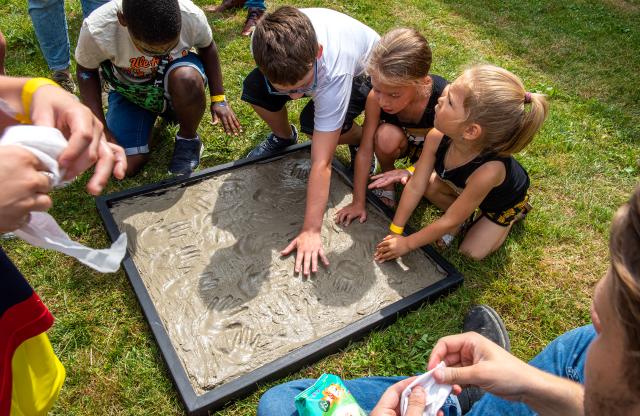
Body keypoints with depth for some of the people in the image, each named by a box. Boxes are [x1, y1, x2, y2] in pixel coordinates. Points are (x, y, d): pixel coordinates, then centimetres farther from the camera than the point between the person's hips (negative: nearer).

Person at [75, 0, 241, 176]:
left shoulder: (191, 16, -29)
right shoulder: (96, 29, -31)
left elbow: (207, 47, -5)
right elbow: (86, 71, -10)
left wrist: (219, 99, -10)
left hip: (174, 83, 0)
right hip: (130, 94, 1)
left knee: (188, 79, -37)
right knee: (125, 166, -14)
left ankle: (188, 140, -7)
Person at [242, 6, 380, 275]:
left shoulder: (334, 72, -46)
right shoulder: (267, 39, -35)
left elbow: (321, 163, -44)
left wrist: (311, 231, -43)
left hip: (362, 70, -4)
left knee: (313, 123, -33)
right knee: (254, 90, -20)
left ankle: (361, 140, 1)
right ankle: (284, 137, 12)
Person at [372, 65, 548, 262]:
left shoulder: (488, 170, -47)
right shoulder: (437, 137, -33)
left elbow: (450, 221, -33)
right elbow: (415, 186, -20)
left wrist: (407, 243, -23)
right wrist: (395, 232, -16)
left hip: (505, 199, -4)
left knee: (472, 251, -5)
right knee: (428, 184, -17)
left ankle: (512, 215, 17)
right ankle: (465, 217, 8)